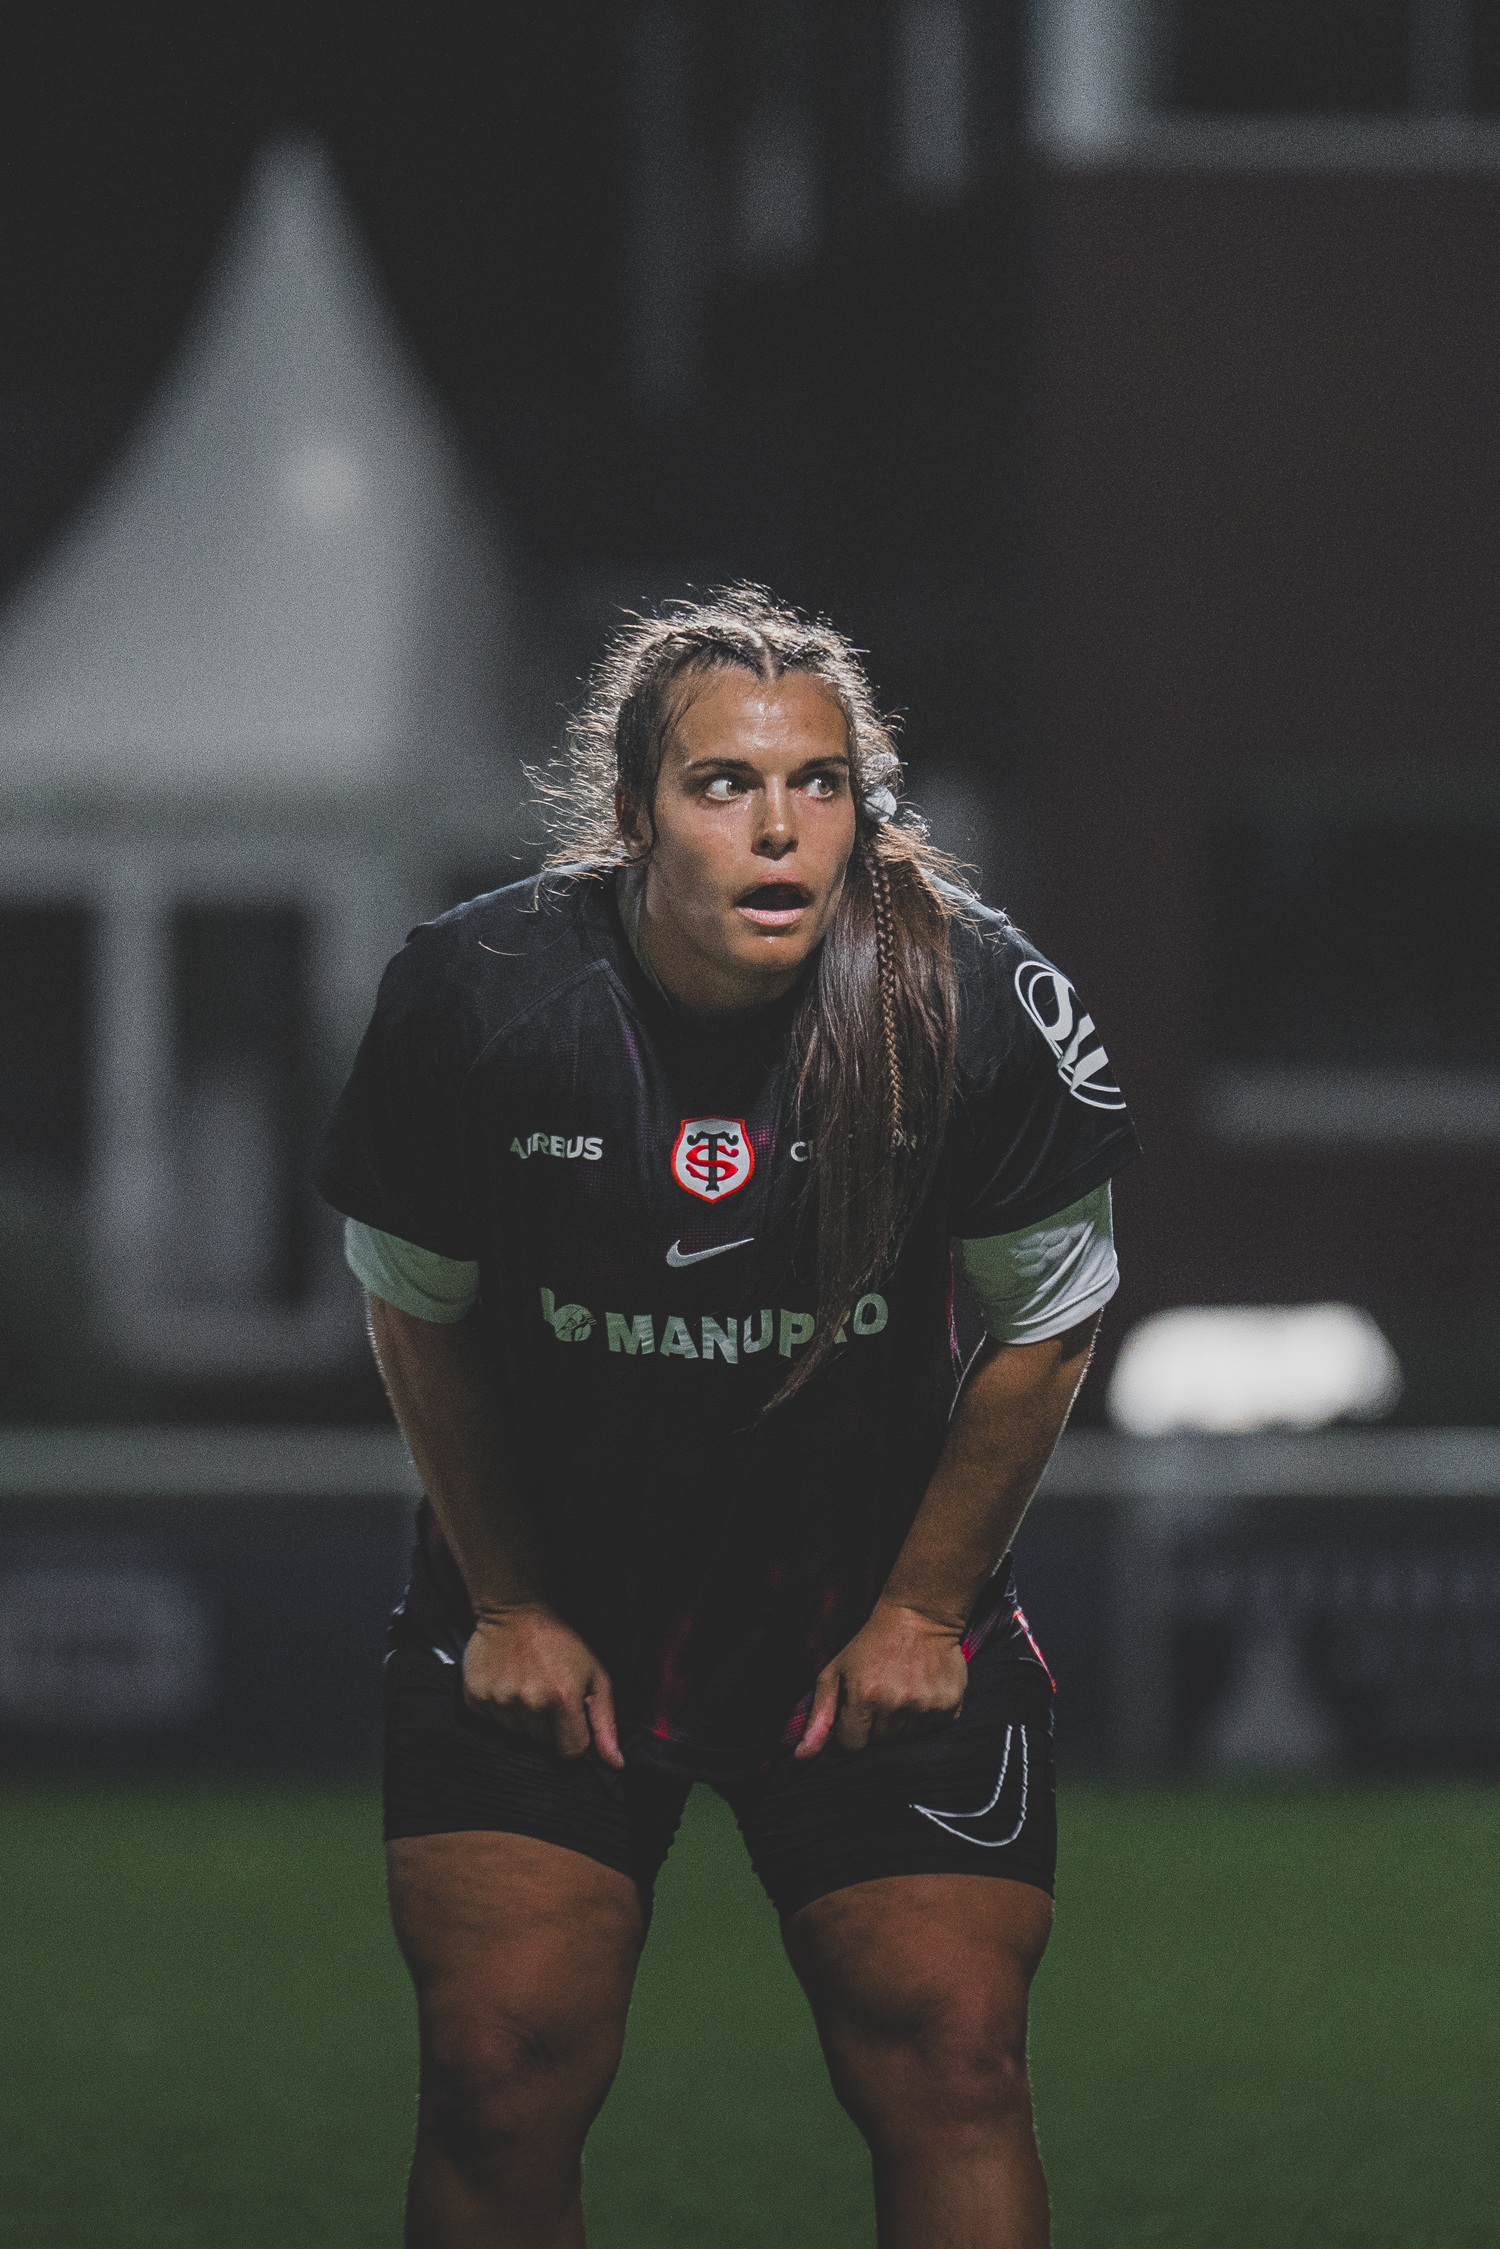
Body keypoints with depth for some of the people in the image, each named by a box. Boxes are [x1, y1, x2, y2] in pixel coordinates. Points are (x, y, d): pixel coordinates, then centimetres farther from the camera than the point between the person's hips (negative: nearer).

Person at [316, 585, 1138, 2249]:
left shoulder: (975, 1003, -18)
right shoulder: (473, 994, -17)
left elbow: (1043, 1323, -2)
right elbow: (417, 1313, 0)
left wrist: (921, 1611, -1)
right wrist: (511, 1608, 2)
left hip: (877, 1618, 0)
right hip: (549, 1611, 0)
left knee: (948, 2059, -6)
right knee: (500, 2066, -7)